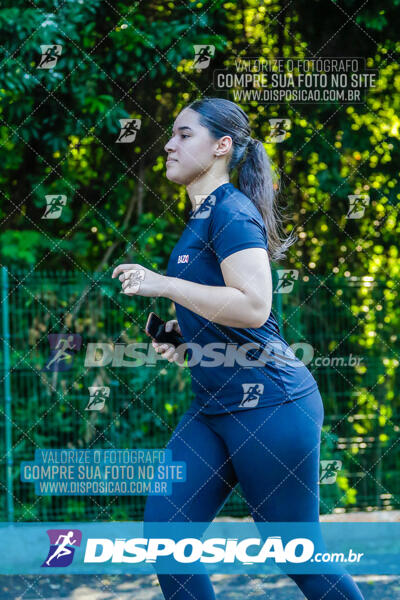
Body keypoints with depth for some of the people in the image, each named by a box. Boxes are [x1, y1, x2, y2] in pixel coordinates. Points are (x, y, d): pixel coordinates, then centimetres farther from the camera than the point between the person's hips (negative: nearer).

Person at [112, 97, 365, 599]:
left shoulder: (231, 210, -13)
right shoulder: (202, 217, 16)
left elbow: (253, 306, -26)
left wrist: (162, 284, -20)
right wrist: (183, 331, 12)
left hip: (269, 404, -9)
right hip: (213, 407, 9)